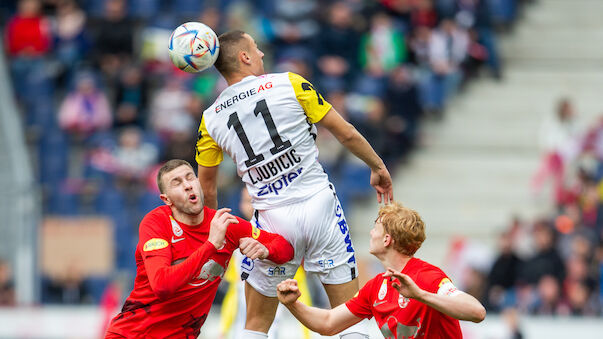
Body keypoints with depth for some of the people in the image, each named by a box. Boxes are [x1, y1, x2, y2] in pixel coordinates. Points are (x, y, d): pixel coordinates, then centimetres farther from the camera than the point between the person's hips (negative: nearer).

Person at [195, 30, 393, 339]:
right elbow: (345, 133, 2)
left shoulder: (211, 119, 5)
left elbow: (206, 191, 11)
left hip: (272, 219, 2)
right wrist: (377, 167, 17)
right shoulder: (289, 84, -1)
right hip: (319, 205, -1)